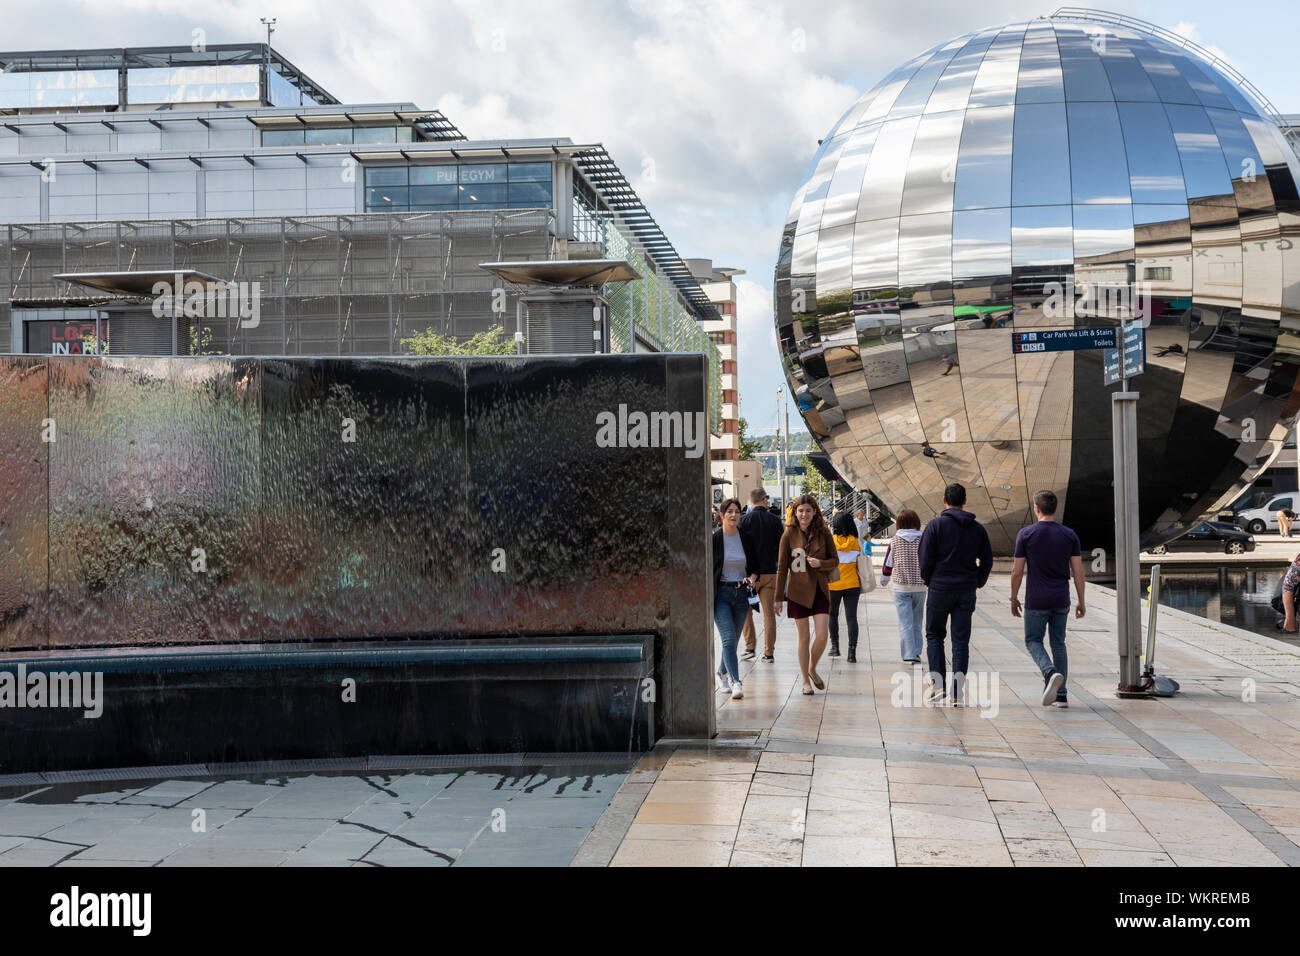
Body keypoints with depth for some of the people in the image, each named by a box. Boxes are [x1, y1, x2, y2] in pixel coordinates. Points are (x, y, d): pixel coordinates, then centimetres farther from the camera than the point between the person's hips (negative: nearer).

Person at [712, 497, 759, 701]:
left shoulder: (747, 538, 5)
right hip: (721, 594, -4)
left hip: (741, 593, 4)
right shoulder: (714, 539, -5)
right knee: (729, 638, -15)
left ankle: (721, 674, 32)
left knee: (733, 639, 11)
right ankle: (736, 682, -19)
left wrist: (752, 578, -8)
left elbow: (756, 565, 13)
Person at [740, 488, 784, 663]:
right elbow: (781, 545, 3)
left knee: (746, 610, 12)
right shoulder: (775, 520, 1)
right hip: (770, 571, 2)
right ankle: (769, 653, 5)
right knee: (769, 613, 6)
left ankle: (750, 647, 7)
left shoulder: (746, 519, -6)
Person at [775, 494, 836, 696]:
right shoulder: (789, 535, -3)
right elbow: (782, 568, -1)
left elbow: (834, 561, 7)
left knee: (822, 635, -8)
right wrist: (779, 598, -3)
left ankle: (812, 669, 19)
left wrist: (820, 563, -15)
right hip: (798, 591, -1)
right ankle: (806, 681, 16)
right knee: (804, 637, 4)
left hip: (820, 590, 1)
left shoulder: (824, 533, 1)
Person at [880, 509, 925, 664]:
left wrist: (884, 581, 21)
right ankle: (916, 653, 18)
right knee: (917, 622, 14)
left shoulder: (895, 541, -2)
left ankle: (908, 655, -5)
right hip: (920, 586, 1)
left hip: (901, 587, -1)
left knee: (905, 622, 0)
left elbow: (888, 563, 6)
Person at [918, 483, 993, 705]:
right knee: (961, 640, 5)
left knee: (934, 636, 12)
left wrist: (928, 580, 8)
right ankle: (957, 693, 1)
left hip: (940, 589, -3)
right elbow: (987, 560, 7)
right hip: (967, 591, 3)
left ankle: (938, 683, -1)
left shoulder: (935, 525, -5)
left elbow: (925, 557, -8)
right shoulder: (977, 528, 6)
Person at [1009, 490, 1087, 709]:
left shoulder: (1026, 534, -6)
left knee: (1033, 641, 10)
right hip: (1061, 600, 3)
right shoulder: (1069, 535, 1)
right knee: (1058, 644, 14)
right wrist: (1081, 602, 8)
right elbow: (1078, 572, 0)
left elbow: (1017, 571, -6)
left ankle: (1051, 673, -19)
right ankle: (1061, 695, 10)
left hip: (1036, 600, -3)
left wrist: (1014, 599, 7)